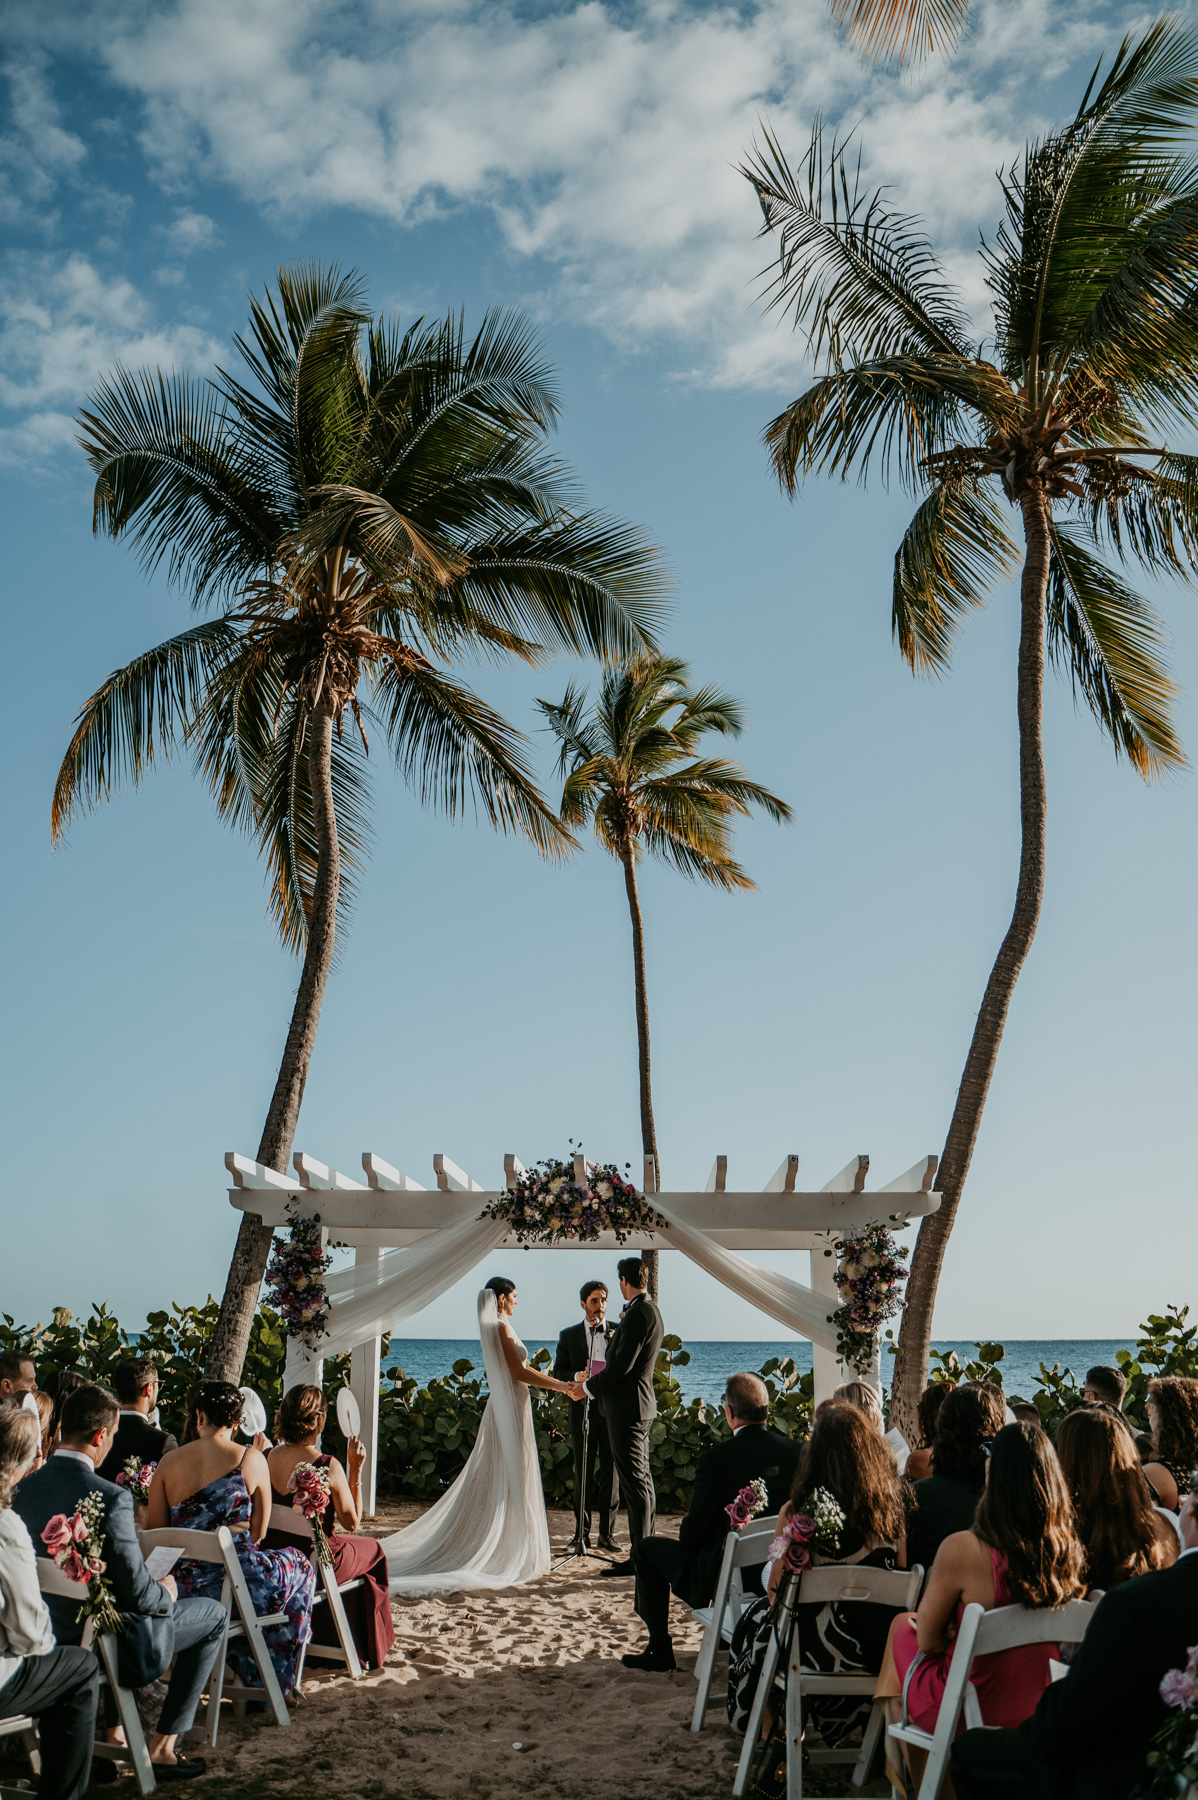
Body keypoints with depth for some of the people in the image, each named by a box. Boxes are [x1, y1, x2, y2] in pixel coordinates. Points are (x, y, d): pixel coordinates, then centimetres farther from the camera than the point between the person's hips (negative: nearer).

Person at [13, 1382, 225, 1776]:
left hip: (45, 1638, 7)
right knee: (213, 1613, 15)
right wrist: (165, 1593, 2)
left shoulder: (23, 1489, -6)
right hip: (103, 1647, -7)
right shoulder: (111, 1498, -26)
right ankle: (161, 1748, 17)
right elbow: (138, 1594, -21)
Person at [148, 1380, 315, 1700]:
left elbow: (154, 1532, 5)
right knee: (299, 1565, 27)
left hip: (181, 1586, 4)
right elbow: (258, 1533, 2)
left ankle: (251, 1674, 43)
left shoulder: (169, 1461, 0)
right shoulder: (251, 1459, -6)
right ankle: (275, 1682, 36)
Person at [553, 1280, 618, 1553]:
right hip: (582, 1410, 0)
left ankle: (606, 1532, 11)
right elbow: (558, 1370, 7)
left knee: (611, 1472, 2)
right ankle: (583, 1532, 13)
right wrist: (575, 1376, -13)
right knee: (583, 1473, 4)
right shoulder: (569, 1335, 9)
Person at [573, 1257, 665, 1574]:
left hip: (628, 1408, -11)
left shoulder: (638, 1314, -19)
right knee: (642, 1481, 14)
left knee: (635, 1483, -7)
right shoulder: (649, 1311, 14)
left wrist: (588, 1387, -10)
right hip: (640, 1406, 11)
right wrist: (595, 1381, 20)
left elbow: (622, 1365, -21)